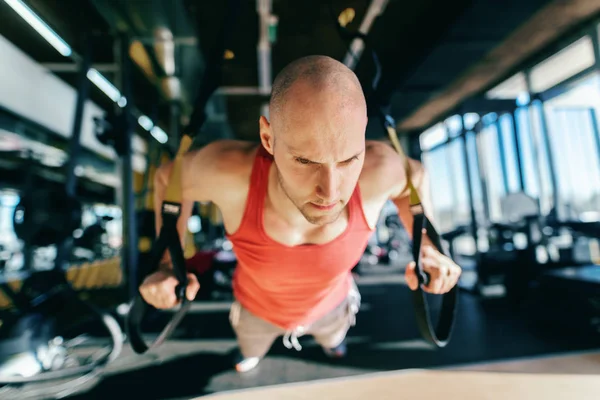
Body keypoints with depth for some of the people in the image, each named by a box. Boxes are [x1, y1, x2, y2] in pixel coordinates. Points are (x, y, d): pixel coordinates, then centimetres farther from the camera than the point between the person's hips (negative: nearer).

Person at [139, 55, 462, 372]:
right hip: (257, 305, 0)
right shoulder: (229, 169, -44)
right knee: (251, 348, 38)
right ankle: (251, 351, 78)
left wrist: (426, 247, -27)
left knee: (333, 337, 39)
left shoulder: (376, 169, -41)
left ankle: (332, 337, 79)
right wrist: (168, 265, -29)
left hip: (329, 301, 1)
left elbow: (412, 176, -13)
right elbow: (168, 176, -19)